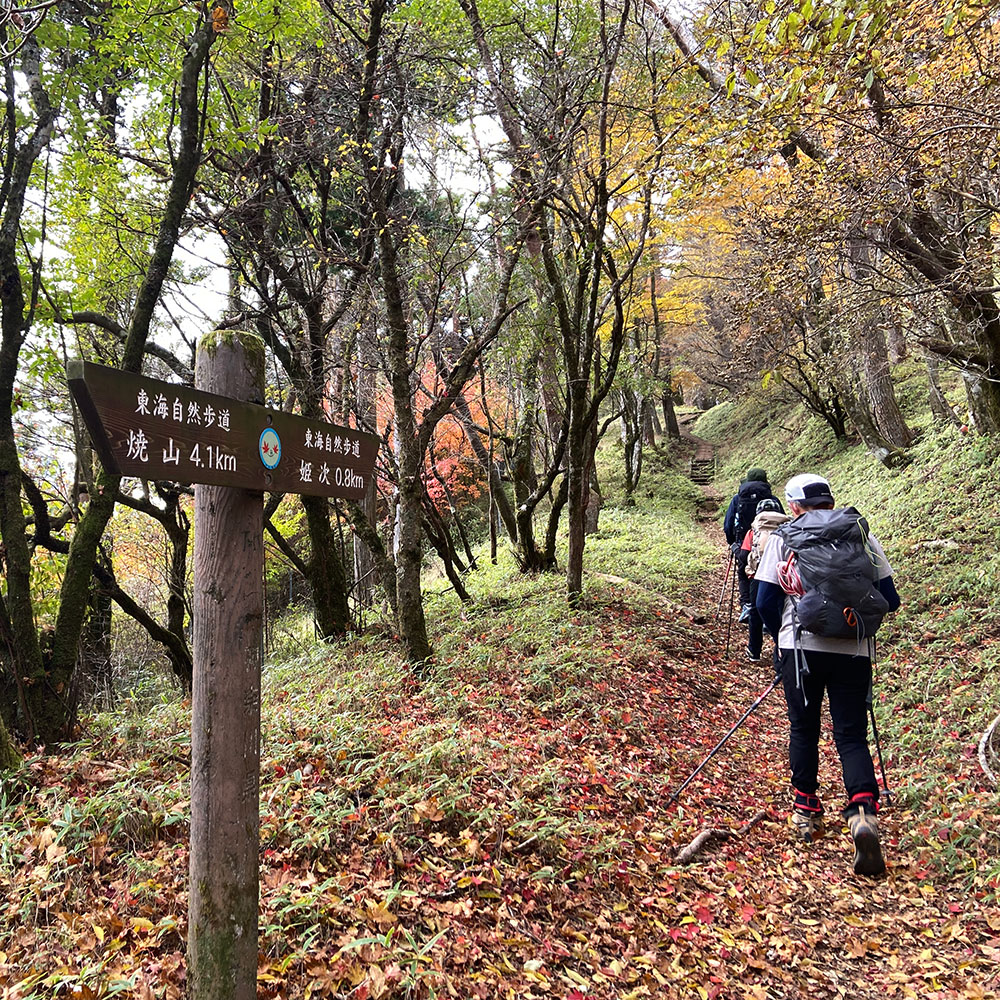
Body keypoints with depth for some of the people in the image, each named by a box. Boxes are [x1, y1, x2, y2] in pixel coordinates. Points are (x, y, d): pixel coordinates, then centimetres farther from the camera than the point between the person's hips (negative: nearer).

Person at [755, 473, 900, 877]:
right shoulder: (862, 535, 7)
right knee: (852, 735, 7)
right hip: (854, 651, 1)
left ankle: (806, 812, 25)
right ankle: (862, 812, -14)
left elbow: (765, 601, -2)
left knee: (803, 730, 16)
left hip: (801, 647, -1)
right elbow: (889, 599, 5)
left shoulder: (783, 538, 2)